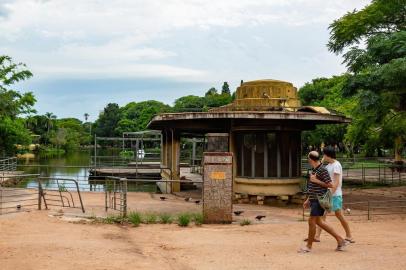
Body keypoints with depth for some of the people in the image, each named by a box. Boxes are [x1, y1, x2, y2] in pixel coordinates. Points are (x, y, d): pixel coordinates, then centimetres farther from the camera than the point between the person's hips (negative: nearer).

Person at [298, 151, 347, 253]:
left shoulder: (322, 170, -15)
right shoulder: (314, 170, 14)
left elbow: (330, 185, -17)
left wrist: (316, 180, -17)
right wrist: (308, 200, 21)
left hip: (319, 200, -10)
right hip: (314, 199, 10)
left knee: (312, 221, -6)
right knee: (318, 222, 12)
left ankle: (309, 246, 5)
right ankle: (340, 239, 20)